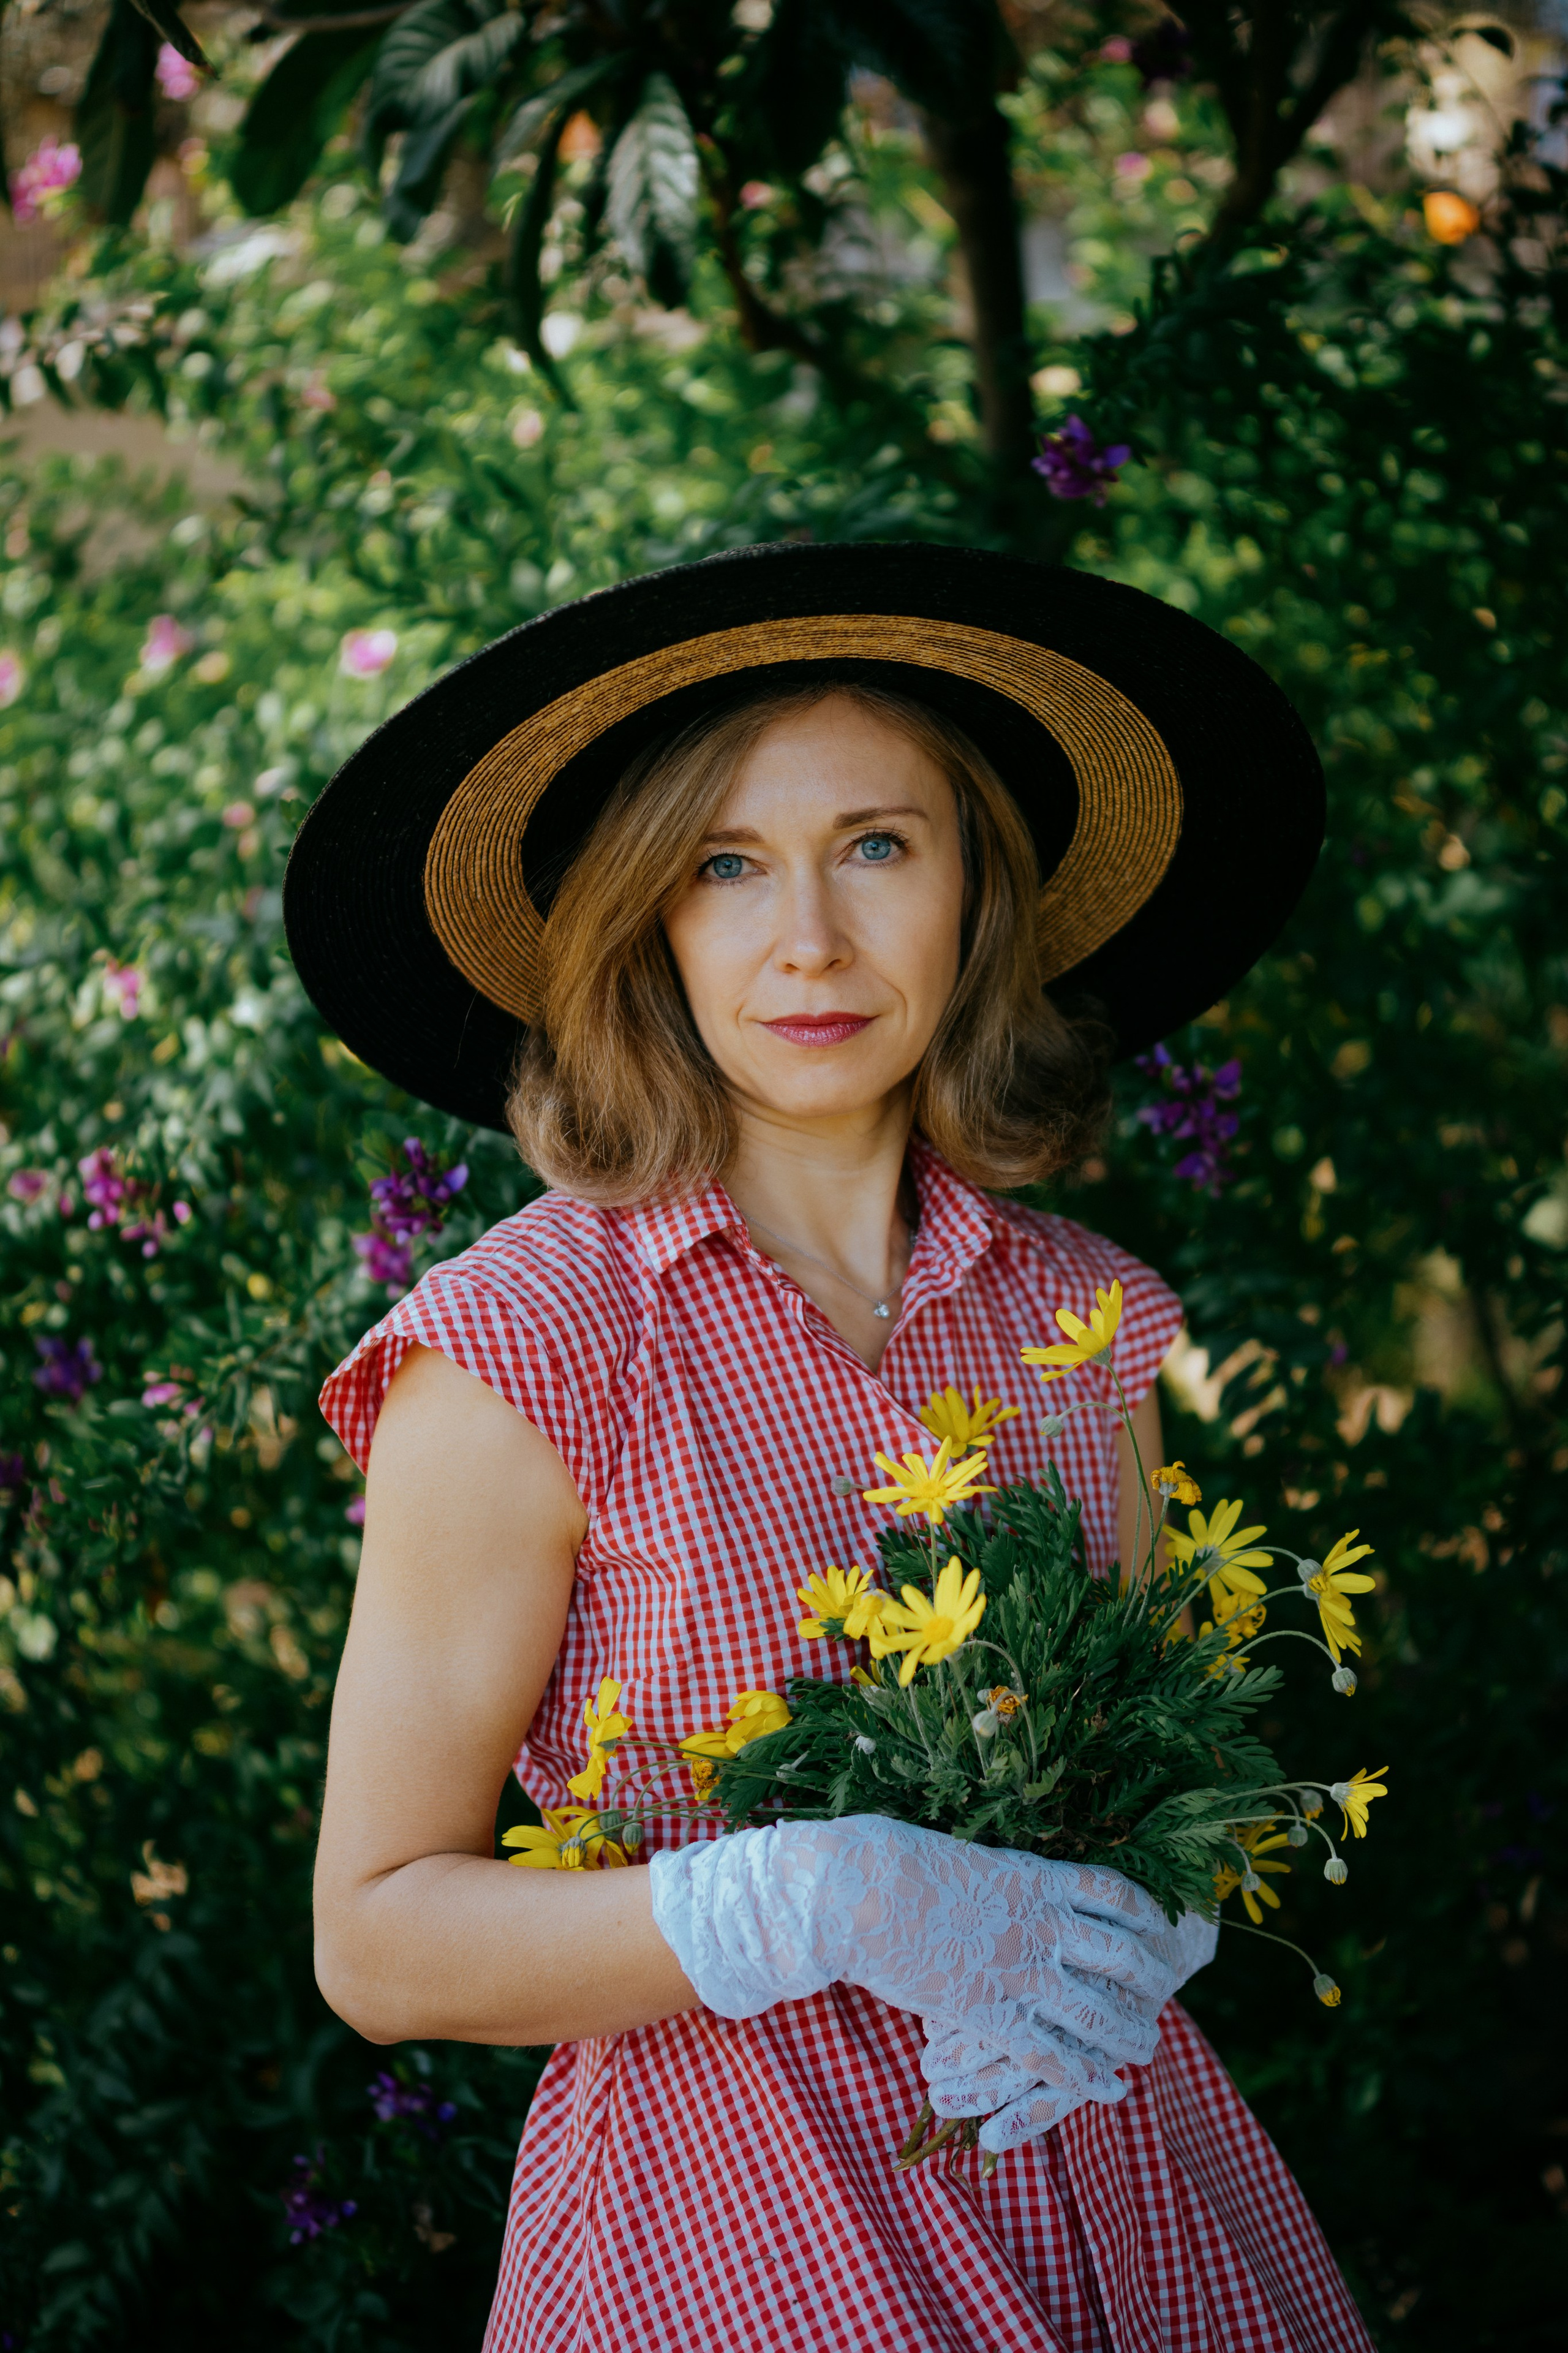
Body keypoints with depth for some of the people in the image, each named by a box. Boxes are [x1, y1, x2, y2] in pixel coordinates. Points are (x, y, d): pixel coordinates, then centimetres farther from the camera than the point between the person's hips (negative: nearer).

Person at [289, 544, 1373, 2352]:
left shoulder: (1078, 1319, 1)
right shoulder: (520, 1348, -13)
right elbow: (381, 1939, -11)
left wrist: (1112, 1945, -9)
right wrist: (832, 1899, -23)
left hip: (1130, 2192, 4)